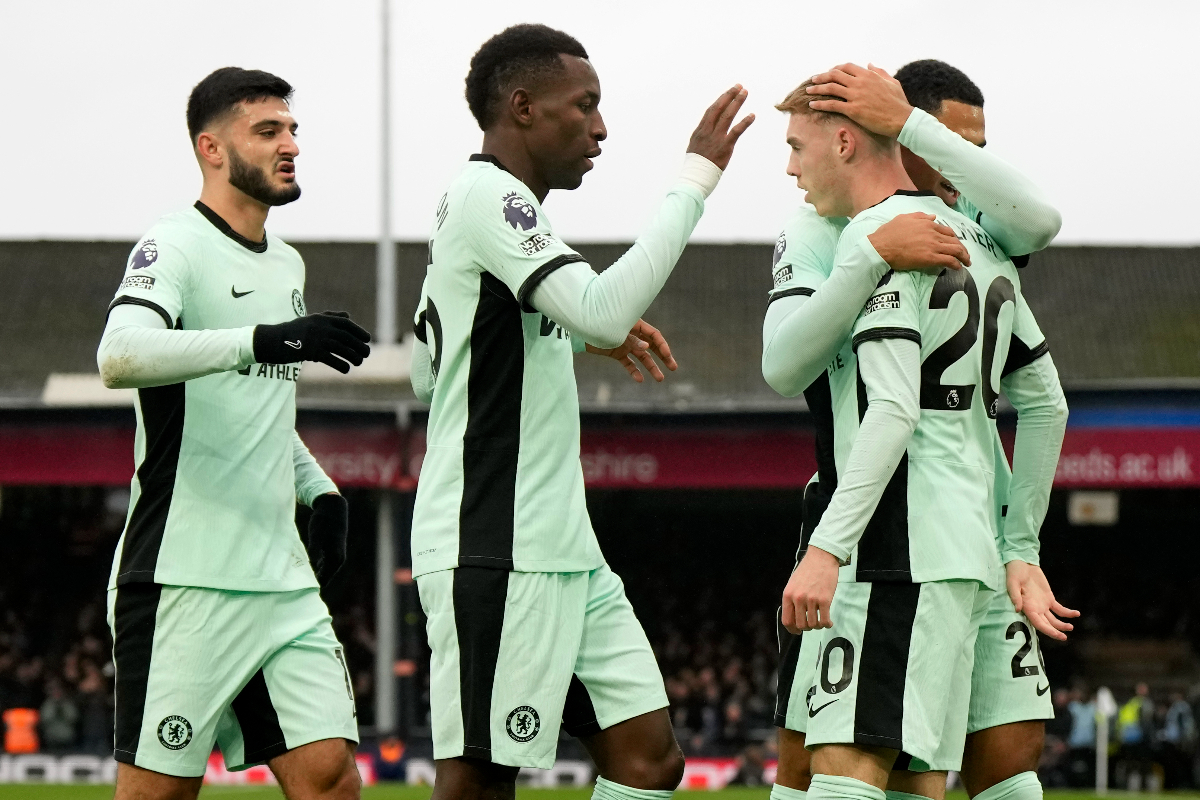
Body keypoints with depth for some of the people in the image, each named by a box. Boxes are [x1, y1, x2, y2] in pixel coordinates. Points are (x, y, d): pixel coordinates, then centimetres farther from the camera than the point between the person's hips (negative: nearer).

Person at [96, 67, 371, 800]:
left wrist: (321, 490, 16)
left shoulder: (287, 265, 18)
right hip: (184, 581, -7)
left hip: (283, 578, 7)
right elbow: (120, 356, -29)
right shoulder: (174, 248, -8)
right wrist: (264, 341, -38)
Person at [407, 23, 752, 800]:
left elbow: (427, 374, 26)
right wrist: (696, 179, -18)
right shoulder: (487, 193, -12)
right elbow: (604, 310, -25)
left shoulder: (493, 202, 19)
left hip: (562, 549, 10)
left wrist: (594, 330, 22)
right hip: (495, 552, -10)